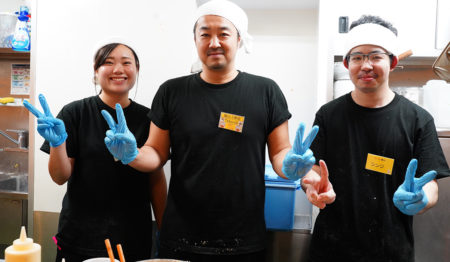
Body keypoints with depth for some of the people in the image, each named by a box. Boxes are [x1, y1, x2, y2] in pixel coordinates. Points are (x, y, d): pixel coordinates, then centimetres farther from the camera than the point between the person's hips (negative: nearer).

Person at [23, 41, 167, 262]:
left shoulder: (147, 119, 0)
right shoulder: (75, 113, -4)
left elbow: (157, 180, 4)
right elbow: (60, 177, -5)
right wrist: (57, 142, -23)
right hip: (80, 238, -1)